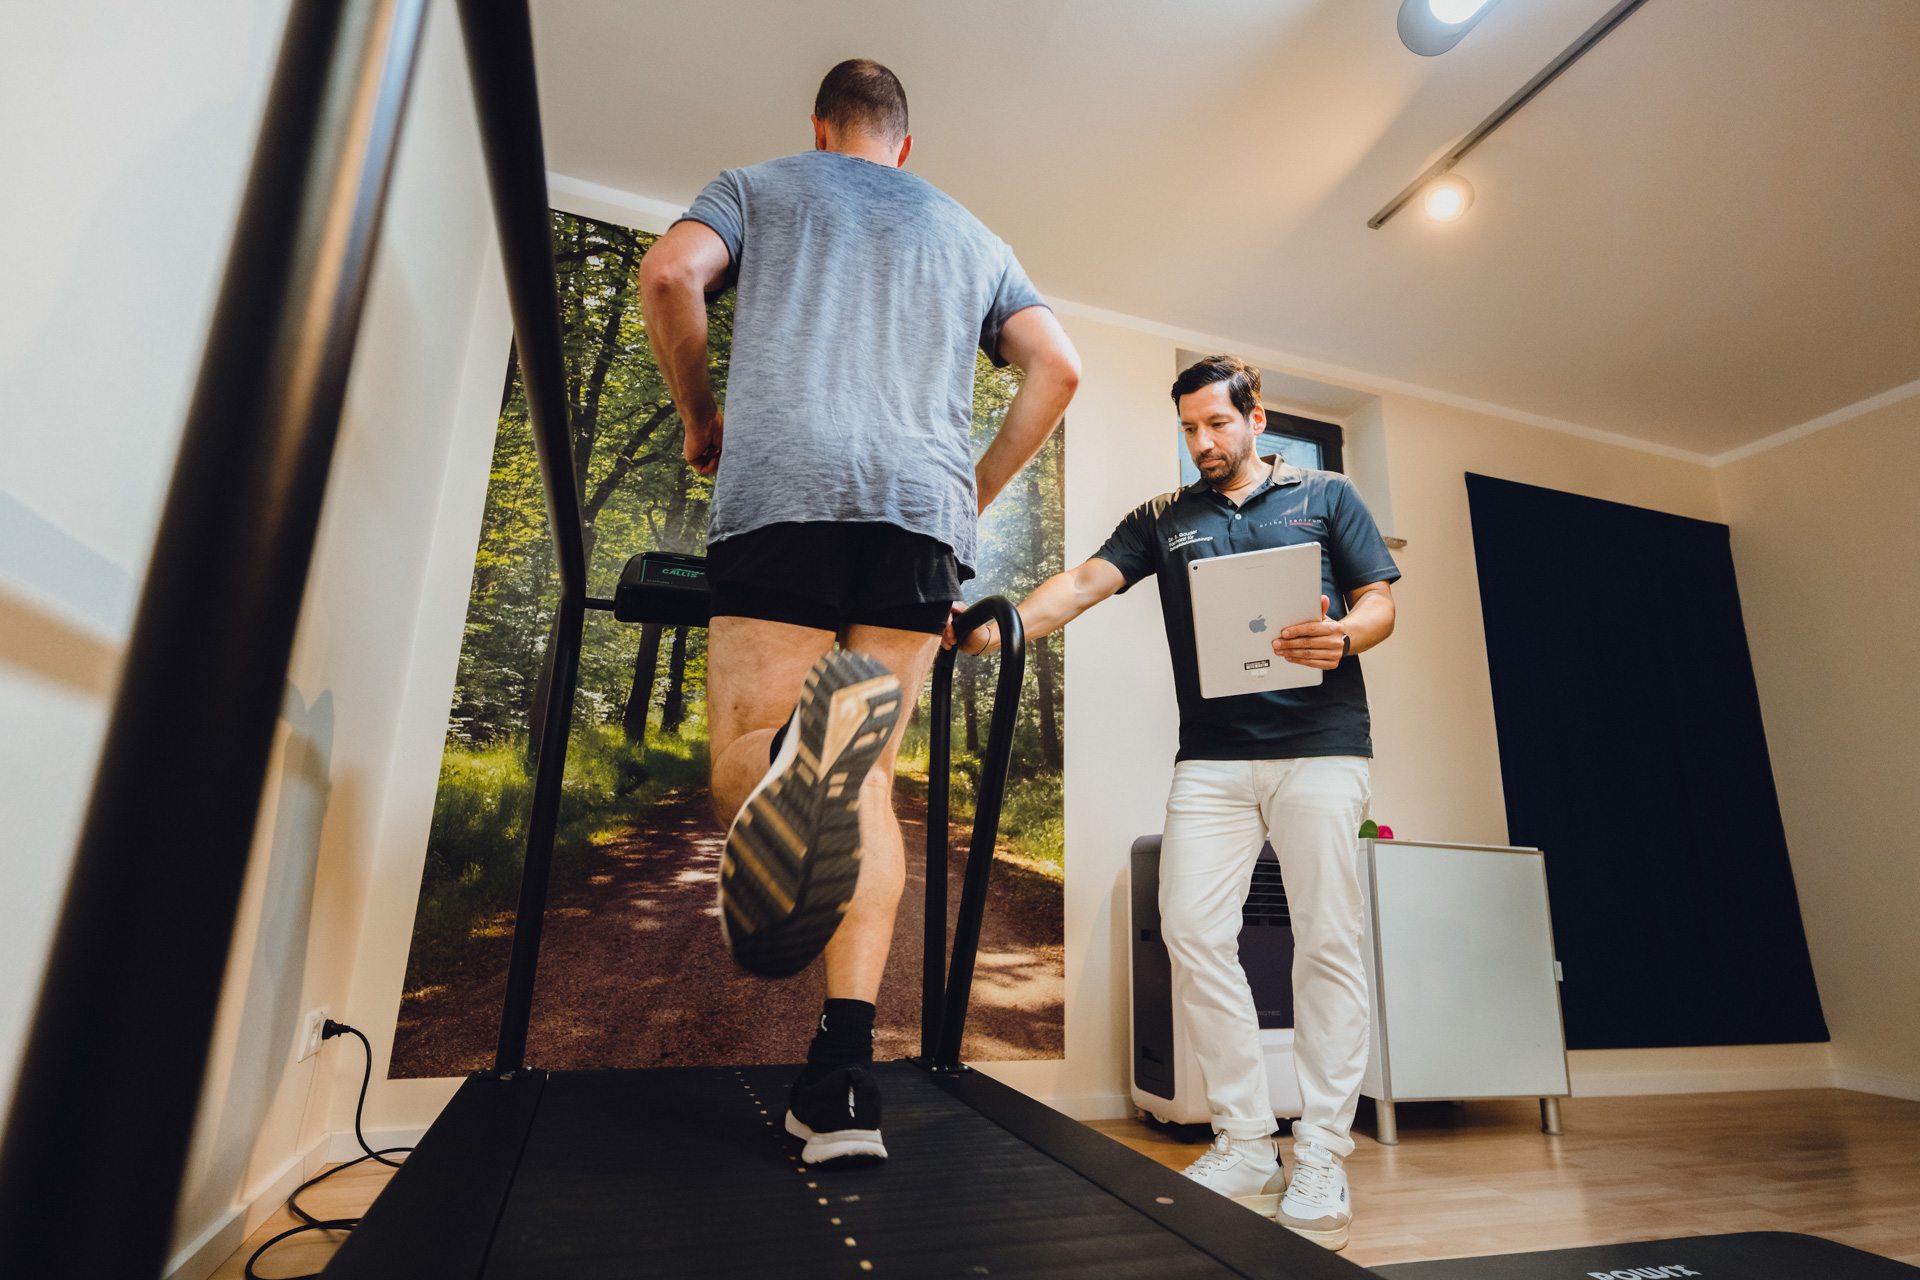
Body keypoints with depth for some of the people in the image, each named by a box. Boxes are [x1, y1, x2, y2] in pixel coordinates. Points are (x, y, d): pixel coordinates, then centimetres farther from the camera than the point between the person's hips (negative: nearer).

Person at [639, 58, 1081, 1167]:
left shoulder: (761, 186, 25)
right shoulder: (970, 233, 31)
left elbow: (669, 273, 5)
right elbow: (1058, 368, 18)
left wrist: (701, 415, 18)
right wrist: (977, 493, 23)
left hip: (786, 485, -2)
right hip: (925, 505, 3)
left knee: (742, 760, -1)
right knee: (871, 786, 3)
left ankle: (812, 726, -40)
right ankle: (845, 1083, -2)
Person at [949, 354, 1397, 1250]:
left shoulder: (1325, 495, 14)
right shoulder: (1164, 519, 17)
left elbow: (1381, 601, 11)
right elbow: (1087, 580, 2)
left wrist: (1344, 637, -13)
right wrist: (1008, 624, -16)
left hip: (1319, 746, -1)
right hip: (1211, 756, 2)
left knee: (1326, 942, -1)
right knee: (1192, 931, -6)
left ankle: (1320, 1158, 12)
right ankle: (1244, 1141, 10)